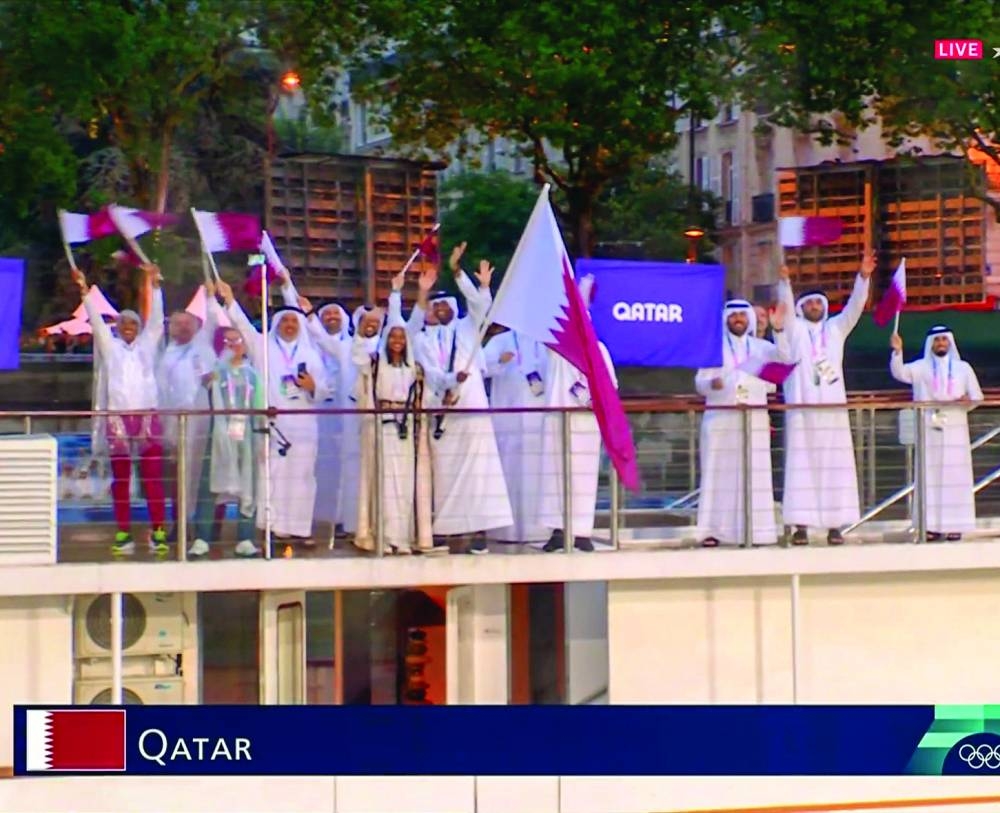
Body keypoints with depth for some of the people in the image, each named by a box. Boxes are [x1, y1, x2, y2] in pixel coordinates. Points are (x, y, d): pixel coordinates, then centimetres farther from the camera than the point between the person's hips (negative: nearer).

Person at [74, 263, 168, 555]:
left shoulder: (147, 345, 14)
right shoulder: (110, 346, 13)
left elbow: (156, 318, 7)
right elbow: (95, 320, 6)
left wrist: (154, 284, -1)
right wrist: (84, 290, -3)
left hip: (147, 416, 0)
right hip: (118, 417, 0)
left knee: (153, 477, -5)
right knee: (120, 479, 2)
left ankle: (158, 532, -4)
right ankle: (123, 533, 5)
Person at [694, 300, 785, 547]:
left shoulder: (762, 347, 14)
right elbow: (699, 382, 3)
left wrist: (780, 329, -21)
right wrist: (711, 384, -20)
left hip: (754, 418, 2)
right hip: (720, 418, -2)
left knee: (754, 473, -3)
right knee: (720, 471, -6)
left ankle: (756, 529, -4)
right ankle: (714, 530, -8)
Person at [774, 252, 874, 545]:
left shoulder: (836, 328, 16)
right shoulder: (794, 329, 9)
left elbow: (855, 306, 4)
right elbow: (786, 307, -8)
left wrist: (863, 277, -10)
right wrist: (785, 282, -26)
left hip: (833, 409, 2)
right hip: (802, 409, -2)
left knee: (835, 466, -2)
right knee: (801, 466, -6)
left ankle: (834, 525, 0)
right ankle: (801, 526, -6)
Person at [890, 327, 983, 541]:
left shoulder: (963, 368, 13)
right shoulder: (921, 367, 10)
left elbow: (977, 397, 11)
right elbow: (899, 373, -7)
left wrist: (968, 401, -11)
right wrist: (897, 351, -23)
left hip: (955, 429, 0)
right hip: (929, 430, 0)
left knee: (955, 475, -4)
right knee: (930, 475, -4)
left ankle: (955, 525, -2)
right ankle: (932, 525, -4)